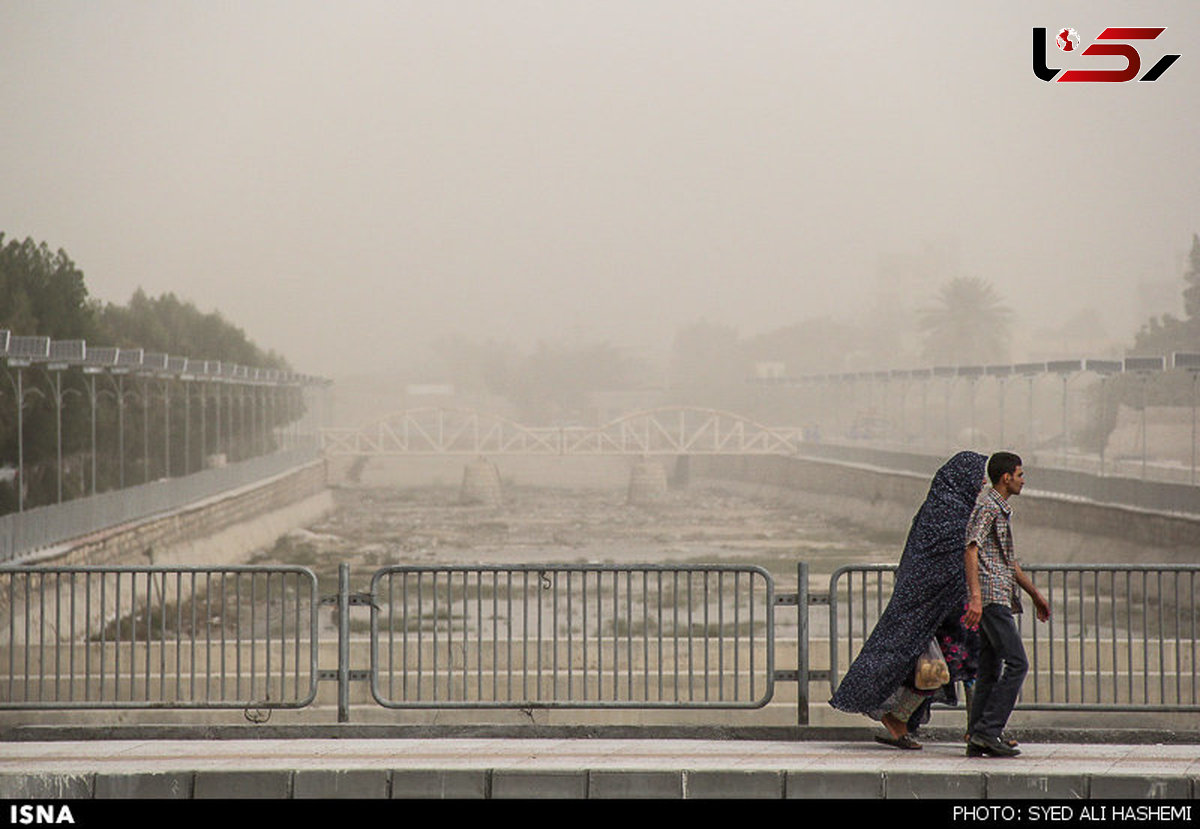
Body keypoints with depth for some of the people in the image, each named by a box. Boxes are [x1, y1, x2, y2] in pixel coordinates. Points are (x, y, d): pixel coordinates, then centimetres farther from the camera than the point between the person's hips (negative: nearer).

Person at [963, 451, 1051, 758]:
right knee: (1016, 662, -14)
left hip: (998, 598, 10)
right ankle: (988, 730, -16)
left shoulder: (1001, 509, 24)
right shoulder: (988, 506, -9)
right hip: (991, 597, -10)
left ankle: (976, 739, 5)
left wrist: (1035, 595, 35)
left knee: (990, 669, 7)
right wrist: (975, 597, -29)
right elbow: (971, 551, -20)